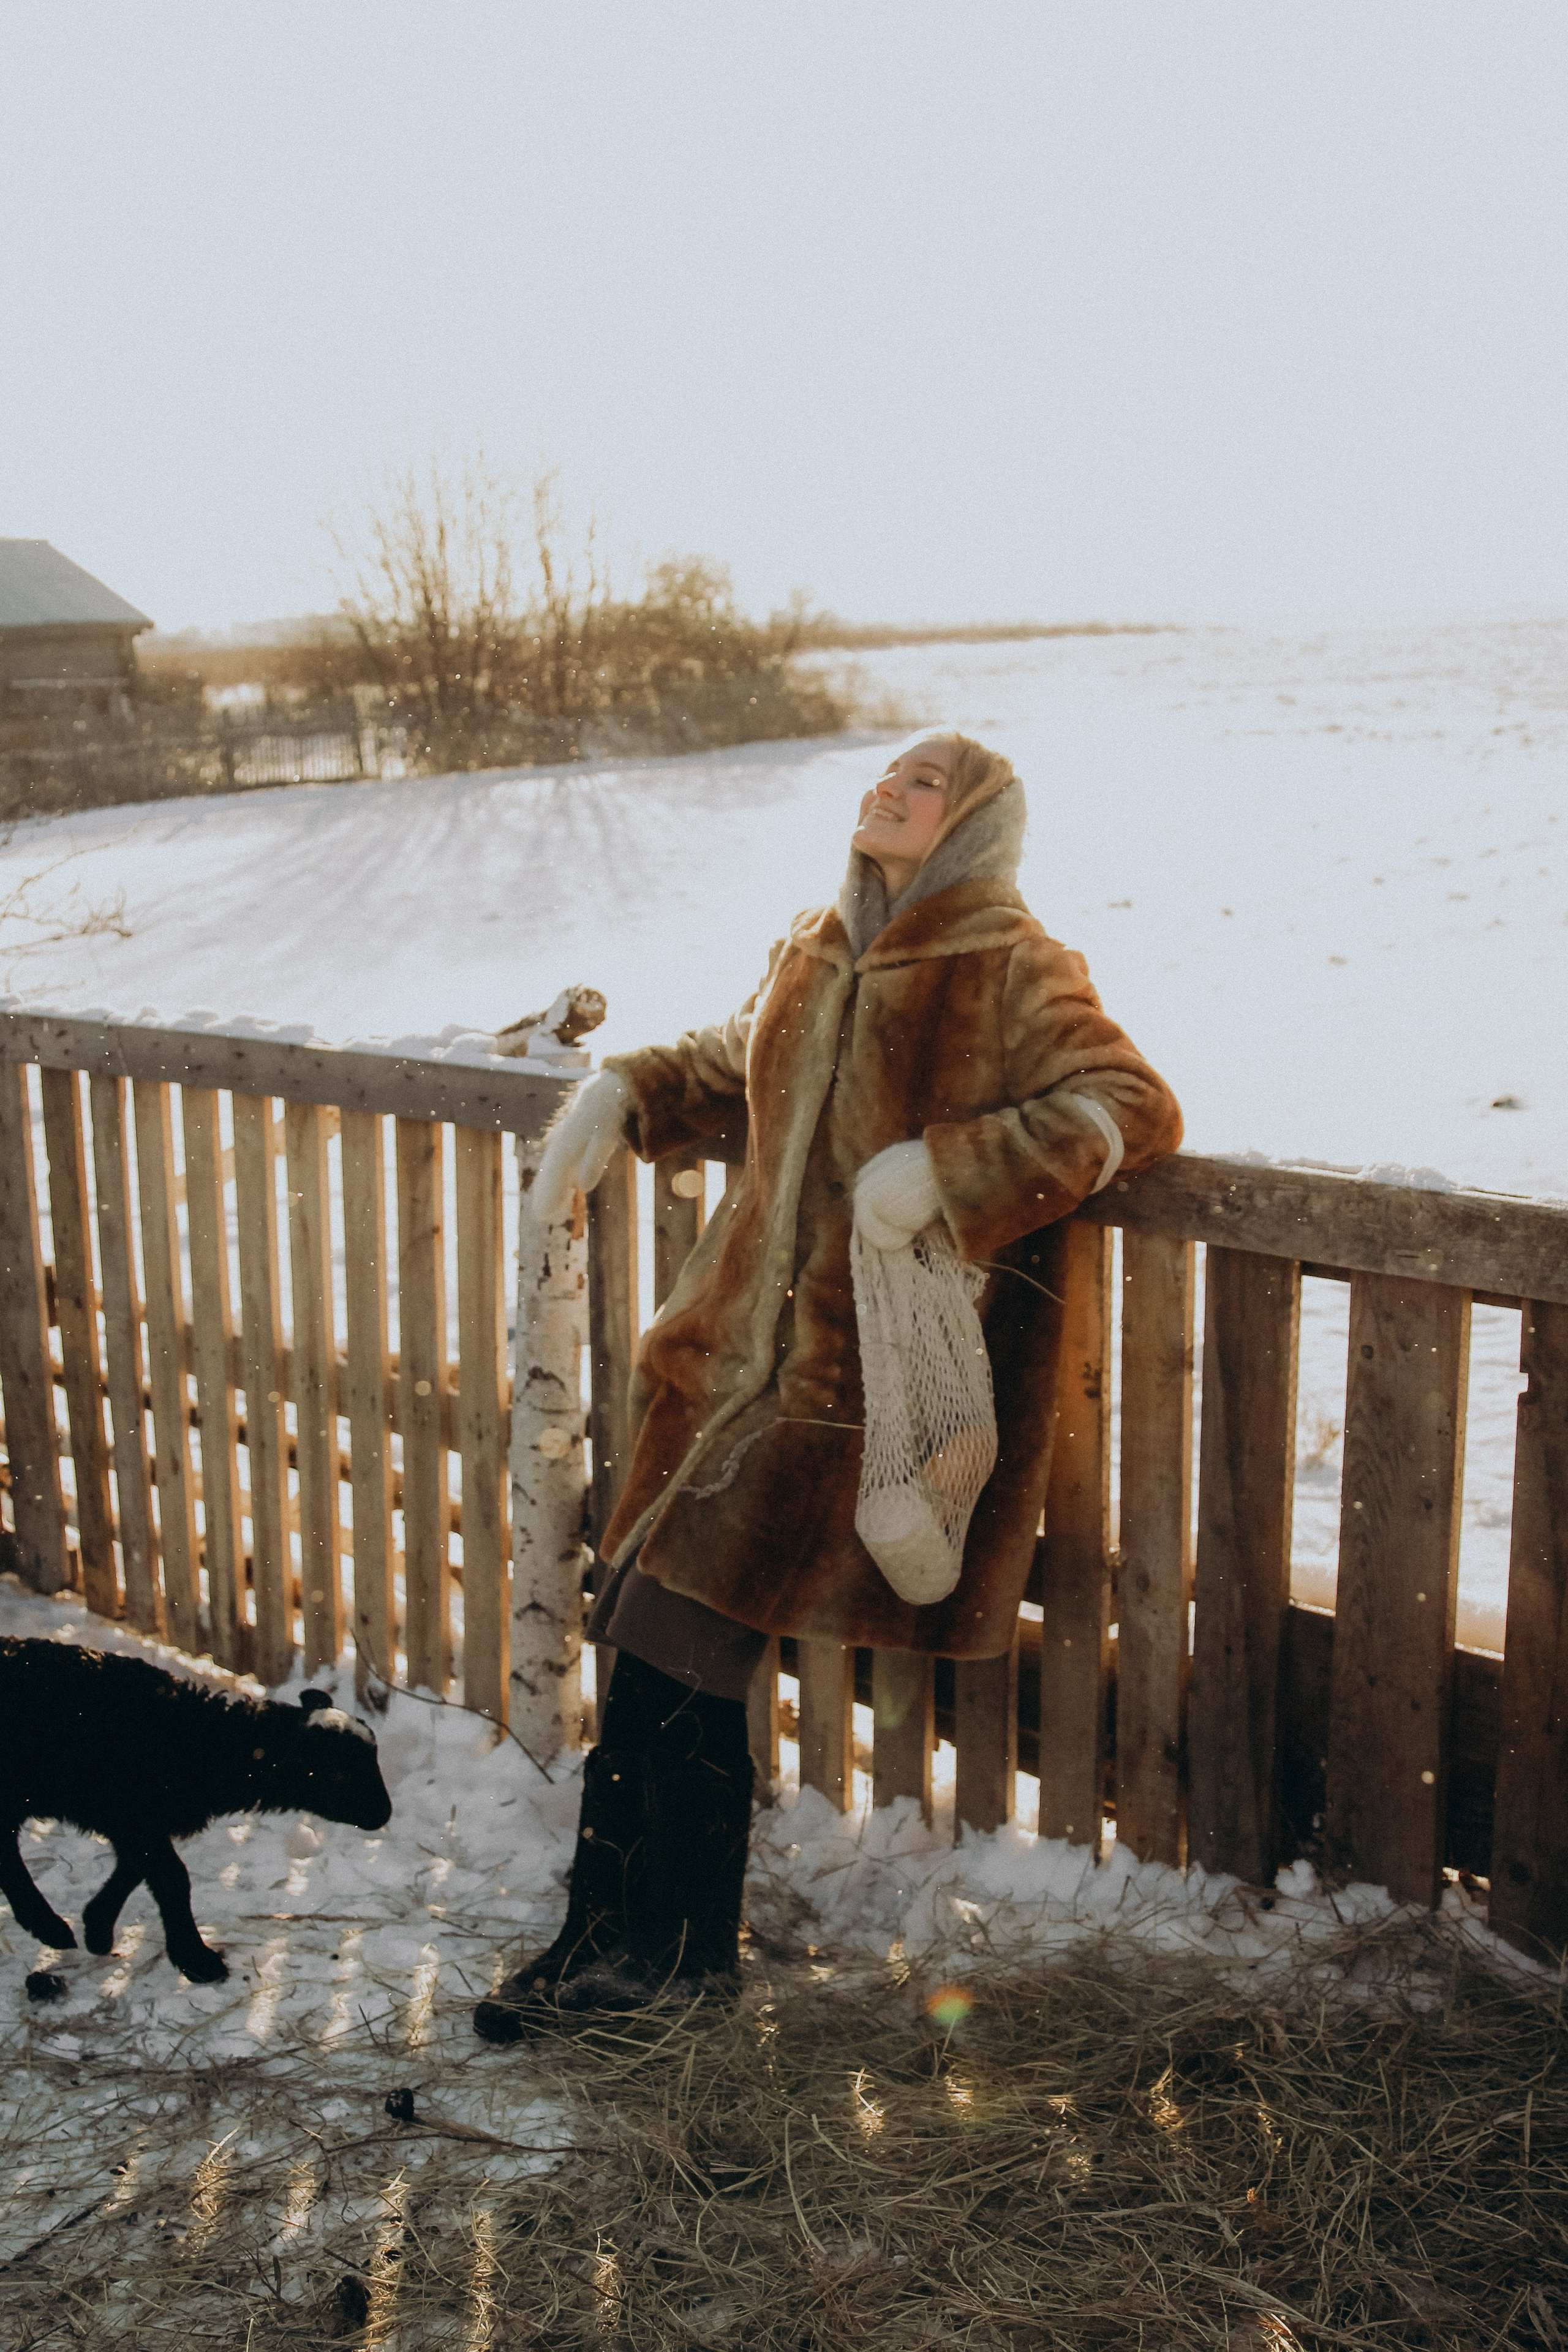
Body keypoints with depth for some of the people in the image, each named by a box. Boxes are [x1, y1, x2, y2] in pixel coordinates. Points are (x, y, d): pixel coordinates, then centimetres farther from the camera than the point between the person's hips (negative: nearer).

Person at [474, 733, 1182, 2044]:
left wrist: (946, 1167, -23)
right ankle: (616, 1932, 14)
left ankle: (674, 1945, 8)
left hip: (882, 1361, -6)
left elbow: (1137, 1106, -15)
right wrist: (621, 1098, 16)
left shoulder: (1009, 974, -4)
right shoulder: (818, 955, 16)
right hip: (750, 1335, 7)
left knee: (682, 1645, -11)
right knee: (647, 1632, 0)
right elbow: (731, 1067, 34)